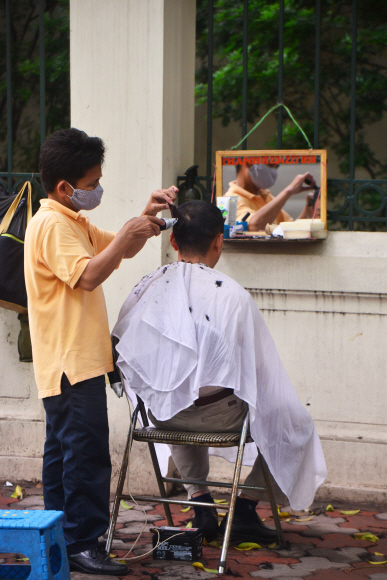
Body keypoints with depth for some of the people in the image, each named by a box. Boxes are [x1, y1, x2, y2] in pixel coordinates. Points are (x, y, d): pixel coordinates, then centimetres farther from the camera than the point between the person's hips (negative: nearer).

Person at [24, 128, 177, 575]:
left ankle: (60, 538, 22)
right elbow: (88, 275, -25)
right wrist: (128, 234, -24)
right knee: (86, 449, -10)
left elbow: (121, 249, 24)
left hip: (71, 360, 11)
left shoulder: (73, 222, 19)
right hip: (71, 361, -11)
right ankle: (82, 543, -8)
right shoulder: (52, 224, -14)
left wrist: (147, 216, 9)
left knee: (62, 447, 14)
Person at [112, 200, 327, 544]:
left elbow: (123, 354, 4)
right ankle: (244, 510, 20)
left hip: (159, 410, 5)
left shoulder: (147, 288, -5)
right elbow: (261, 370, -12)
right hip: (217, 414, -5)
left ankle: (201, 506, 35)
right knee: (288, 418, 20)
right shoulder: (232, 296, -18)